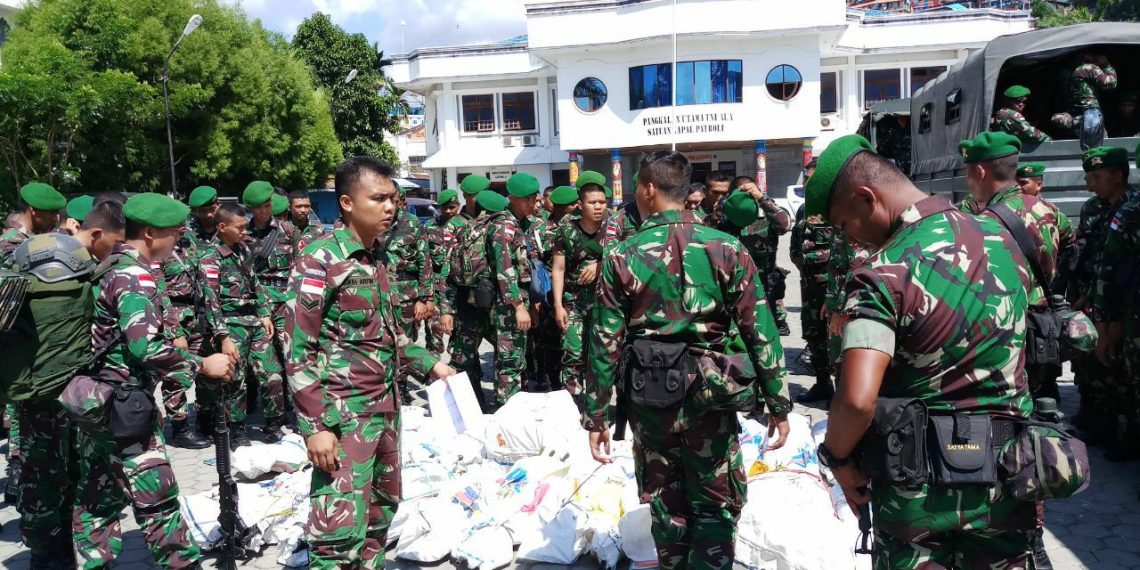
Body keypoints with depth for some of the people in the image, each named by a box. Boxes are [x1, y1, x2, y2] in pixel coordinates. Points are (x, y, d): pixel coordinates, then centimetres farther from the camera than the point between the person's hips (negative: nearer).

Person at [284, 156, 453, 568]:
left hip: (385, 405, 9)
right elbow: (298, 351, -15)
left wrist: (429, 364, 15)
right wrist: (315, 425, -19)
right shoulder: (320, 259, -13)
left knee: (382, 508, 18)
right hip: (343, 412, -8)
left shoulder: (374, 258, 11)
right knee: (341, 527, -9)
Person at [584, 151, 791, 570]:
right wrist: (778, 404, 2)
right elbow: (760, 333, -6)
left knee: (668, 508, 18)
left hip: (650, 402, 1)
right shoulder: (727, 248, -5)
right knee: (717, 507, 15)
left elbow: (605, 345, -6)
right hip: (710, 399, -1)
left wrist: (596, 416, 2)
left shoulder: (621, 257, -6)